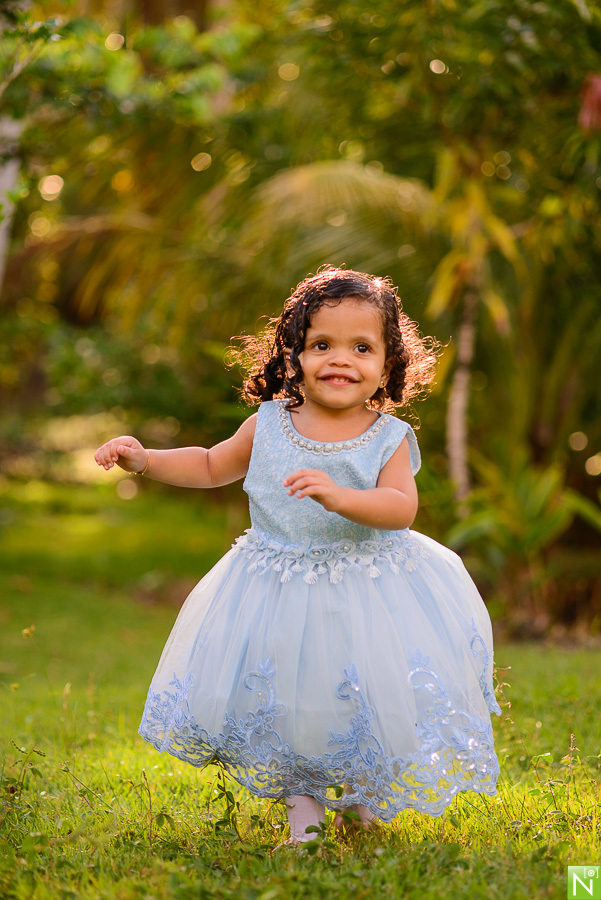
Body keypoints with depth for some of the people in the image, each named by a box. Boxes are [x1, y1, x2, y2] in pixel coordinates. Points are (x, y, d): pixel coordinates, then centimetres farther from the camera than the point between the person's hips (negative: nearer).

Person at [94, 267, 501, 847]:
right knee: (281, 703, 3)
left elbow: (402, 507, -24)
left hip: (367, 592, -2)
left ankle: (362, 799, 31)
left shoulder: (388, 438, -8)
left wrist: (339, 496, -41)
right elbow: (212, 466, 14)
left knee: (370, 703, 2)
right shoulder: (269, 424, -1)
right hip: (278, 590, 2)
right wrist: (146, 461, 1)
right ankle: (300, 801, 26)